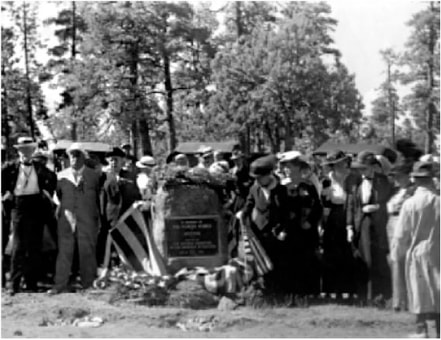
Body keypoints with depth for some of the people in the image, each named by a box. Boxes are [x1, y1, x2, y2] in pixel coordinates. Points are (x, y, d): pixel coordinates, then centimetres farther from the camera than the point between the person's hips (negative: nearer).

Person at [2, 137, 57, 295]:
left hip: (36, 208, 2)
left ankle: (32, 283, 9)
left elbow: (52, 179, 22)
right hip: (19, 207, -2)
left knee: (34, 247, 3)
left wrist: (47, 191, 10)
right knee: (18, 245, -5)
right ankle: (14, 284, -1)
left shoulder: (39, 168, 9)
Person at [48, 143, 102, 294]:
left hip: (87, 220, -1)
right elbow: (58, 195, 18)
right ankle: (60, 285, 0)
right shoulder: (62, 176, 9)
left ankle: (88, 285, 7)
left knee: (87, 252, 0)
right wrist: (65, 209, 9)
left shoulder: (93, 176, 6)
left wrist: (97, 217, 8)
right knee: (64, 252, -1)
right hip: (66, 218, 1)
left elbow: (99, 197, 11)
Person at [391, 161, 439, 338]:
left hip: (417, 252, -1)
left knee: (420, 291, 7)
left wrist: (396, 253, 9)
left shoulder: (410, 203, -12)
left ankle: (422, 330, 9)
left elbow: (401, 234, -5)